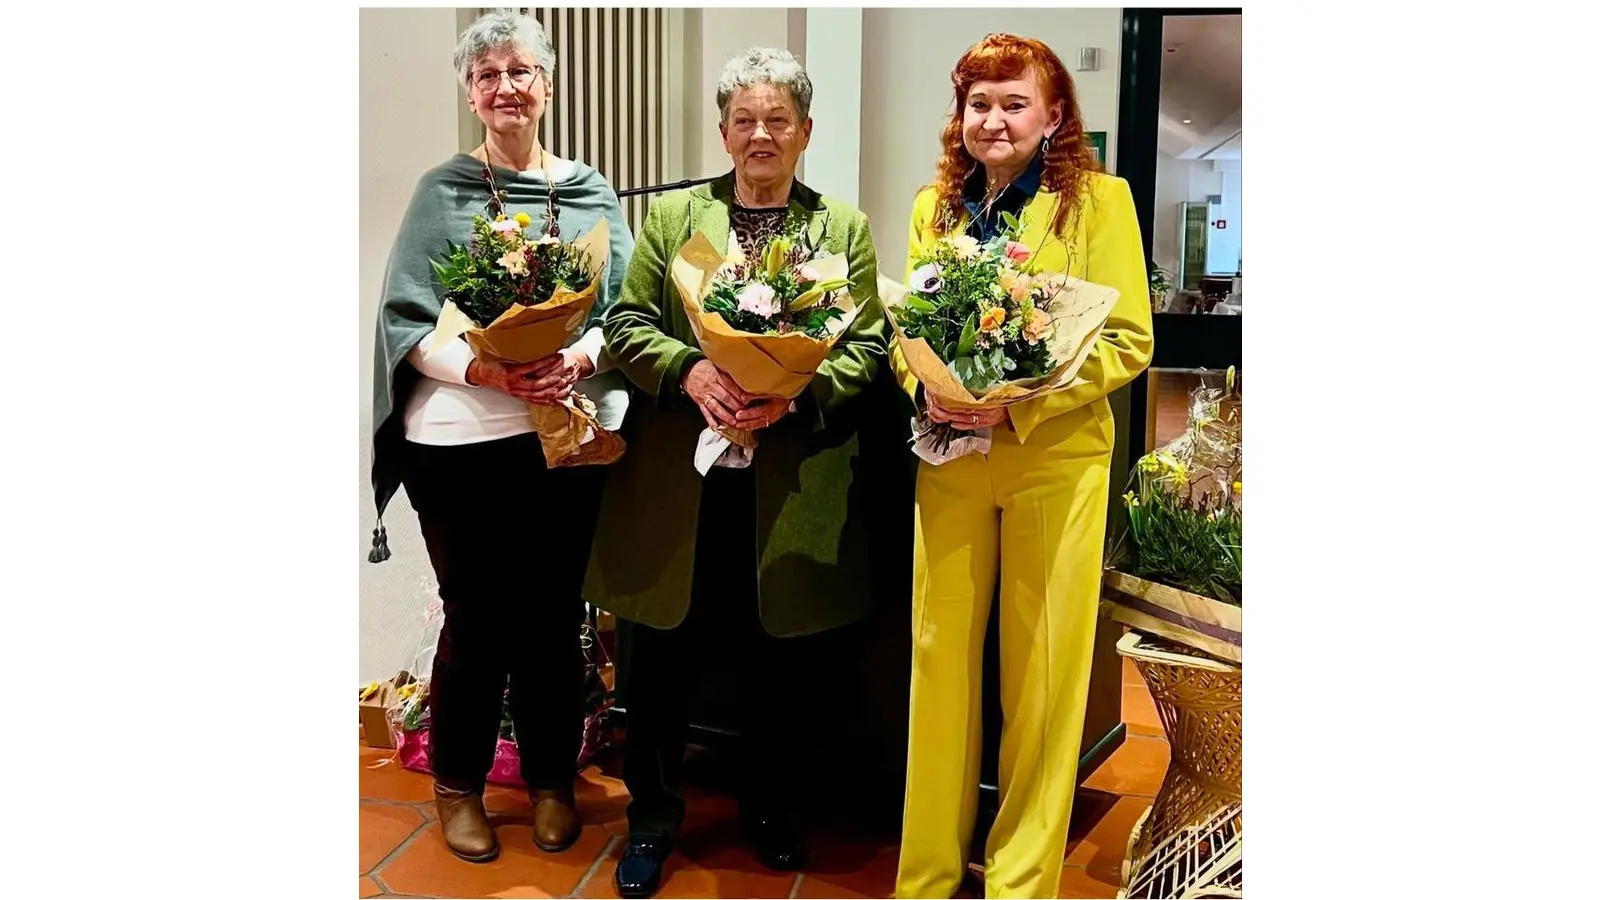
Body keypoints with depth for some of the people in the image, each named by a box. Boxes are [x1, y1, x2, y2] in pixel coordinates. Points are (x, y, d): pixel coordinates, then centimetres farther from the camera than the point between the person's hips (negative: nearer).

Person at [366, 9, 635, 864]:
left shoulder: (591, 193, 8)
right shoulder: (442, 190, 3)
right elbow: (404, 318, -4)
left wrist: (579, 356, -17)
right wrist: (482, 369, -21)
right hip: (458, 438, -2)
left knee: (552, 616, 10)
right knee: (476, 618, 6)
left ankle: (552, 780, 28)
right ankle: (458, 784, 26)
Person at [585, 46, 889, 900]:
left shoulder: (843, 226, 7)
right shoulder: (670, 215, 8)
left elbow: (866, 345, 0)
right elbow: (626, 323, 2)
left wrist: (799, 391, -18)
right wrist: (689, 371, -17)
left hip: (788, 483, 0)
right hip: (677, 479, 0)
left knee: (777, 655, 12)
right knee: (664, 654, 7)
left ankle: (769, 807, 33)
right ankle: (651, 817, 26)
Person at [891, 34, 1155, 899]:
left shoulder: (1099, 199, -2)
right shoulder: (935, 204, 10)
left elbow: (1128, 340, -7)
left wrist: (1020, 404, -18)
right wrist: (928, 389, -10)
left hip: (1056, 459, -3)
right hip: (951, 457, 3)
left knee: (1042, 667, 4)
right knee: (940, 654, 6)